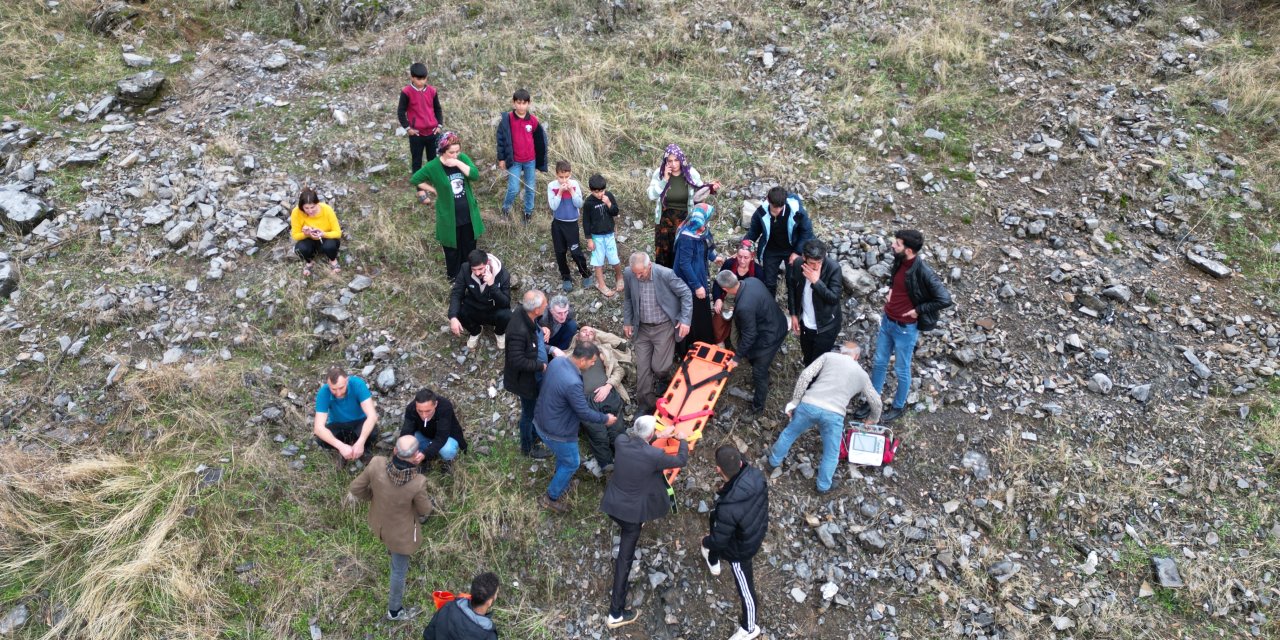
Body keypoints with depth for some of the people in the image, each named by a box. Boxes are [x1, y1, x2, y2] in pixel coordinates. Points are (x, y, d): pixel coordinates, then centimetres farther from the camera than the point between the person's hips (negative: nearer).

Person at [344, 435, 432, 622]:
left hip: (379, 520, 4)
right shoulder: (417, 483, -40)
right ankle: (394, 610, 46)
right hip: (401, 530, -4)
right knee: (399, 569, 23)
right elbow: (425, 510, -19)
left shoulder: (377, 464, -33)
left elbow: (356, 488, -14)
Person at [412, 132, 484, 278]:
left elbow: (475, 175, -21)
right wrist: (433, 189, -7)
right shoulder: (433, 166, -17)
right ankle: (453, 275, 36)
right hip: (449, 215, -3)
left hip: (468, 213, 3)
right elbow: (415, 179, -6)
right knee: (452, 247, 14)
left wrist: (459, 163, -29)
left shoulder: (462, 158, -9)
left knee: (469, 245, 19)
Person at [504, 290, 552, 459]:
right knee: (529, 413, 16)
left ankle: (534, 435, 56)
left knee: (536, 409, 30)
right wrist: (541, 366, -24)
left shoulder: (528, 317, -12)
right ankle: (528, 447, 41)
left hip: (537, 376, 8)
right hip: (526, 379, -8)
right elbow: (517, 361, -34)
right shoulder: (519, 331, -39)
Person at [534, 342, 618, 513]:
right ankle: (551, 498, 34)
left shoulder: (556, 361, -12)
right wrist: (605, 418, -8)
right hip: (556, 433, -8)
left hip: (541, 420, 8)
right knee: (571, 463, 18)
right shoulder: (572, 383, -38)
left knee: (562, 455, 33)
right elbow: (584, 413, -26)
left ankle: (561, 484, 55)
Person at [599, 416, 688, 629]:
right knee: (625, 558, 5)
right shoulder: (654, 455, -26)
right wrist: (683, 440, 12)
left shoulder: (621, 441, -14)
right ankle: (616, 614, 12)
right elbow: (681, 461, -7)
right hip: (631, 510, -5)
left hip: (611, 503, 5)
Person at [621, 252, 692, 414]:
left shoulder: (665, 274, -22)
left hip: (664, 327, -3)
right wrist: (627, 322, 7)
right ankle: (646, 405, 19)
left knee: (659, 367, -6)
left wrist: (685, 320, -13)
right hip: (642, 328, 3)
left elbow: (686, 294, -10)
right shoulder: (628, 274, -11)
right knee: (642, 369, 3)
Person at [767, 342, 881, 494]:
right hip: (833, 414, -1)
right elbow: (875, 401, 32)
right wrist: (873, 419, 53)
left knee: (789, 433, 28)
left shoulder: (828, 356, 16)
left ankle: (774, 462, 46)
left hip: (809, 405, 1)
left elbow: (806, 375, 3)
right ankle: (824, 486, 36)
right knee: (831, 454, 23)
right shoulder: (862, 374, 21)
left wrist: (794, 401, 8)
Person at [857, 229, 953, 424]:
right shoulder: (899, 261, -6)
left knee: (901, 371, 14)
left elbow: (945, 299, -28)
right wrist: (891, 290, 1)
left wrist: (919, 310, -21)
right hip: (887, 321, 7)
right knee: (879, 363, 20)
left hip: (905, 328, -7)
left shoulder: (923, 273, -28)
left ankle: (899, 406, 36)